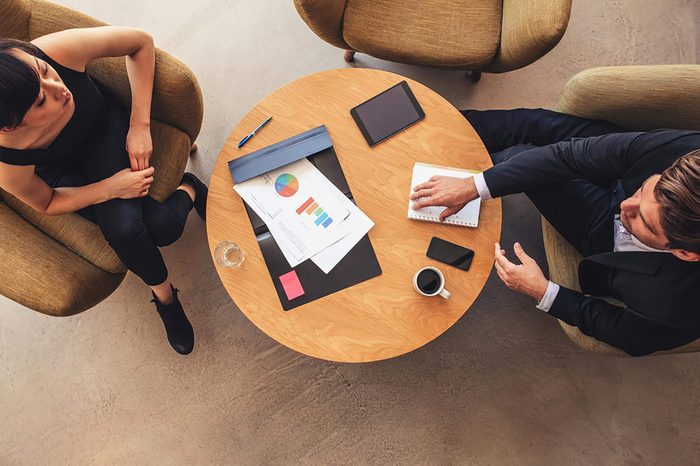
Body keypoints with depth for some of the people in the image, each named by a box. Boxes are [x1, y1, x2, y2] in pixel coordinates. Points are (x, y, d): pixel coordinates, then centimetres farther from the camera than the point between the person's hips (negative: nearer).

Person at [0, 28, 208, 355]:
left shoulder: (58, 51, -38)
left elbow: (141, 42, -21)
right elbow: (47, 204, -15)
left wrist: (140, 125, -23)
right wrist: (112, 187, -25)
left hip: (105, 130, 1)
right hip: (62, 173, 0)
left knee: (163, 227, -21)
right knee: (123, 227, -27)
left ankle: (189, 190, 15)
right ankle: (163, 294, 4)